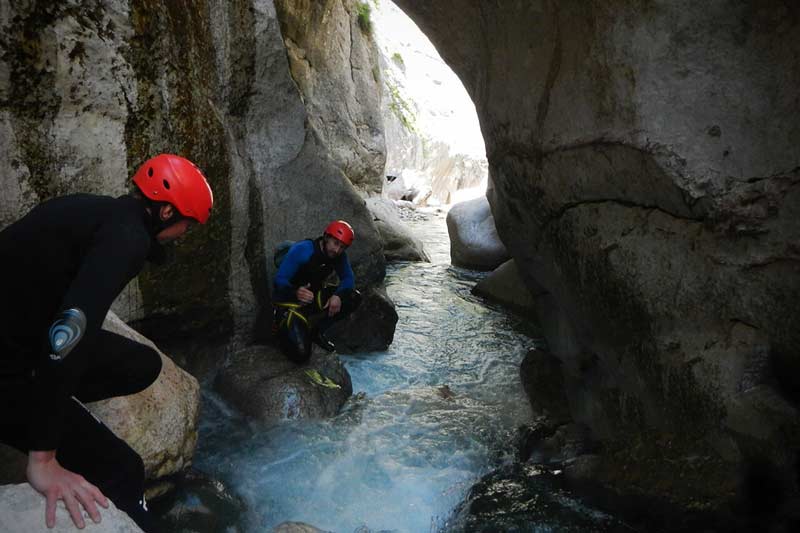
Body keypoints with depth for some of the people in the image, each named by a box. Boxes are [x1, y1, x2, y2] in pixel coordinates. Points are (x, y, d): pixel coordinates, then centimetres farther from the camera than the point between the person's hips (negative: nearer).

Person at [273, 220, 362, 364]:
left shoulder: (339, 256, -7)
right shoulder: (302, 250, -25)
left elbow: (348, 278, -4)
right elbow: (279, 280, -26)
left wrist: (337, 295, -25)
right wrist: (296, 292, -47)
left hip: (315, 297, 6)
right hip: (291, 302, -6)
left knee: (354, 297, -12)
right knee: (301, 355, -22)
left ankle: (316, 331, 2)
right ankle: (283, 327, 11)